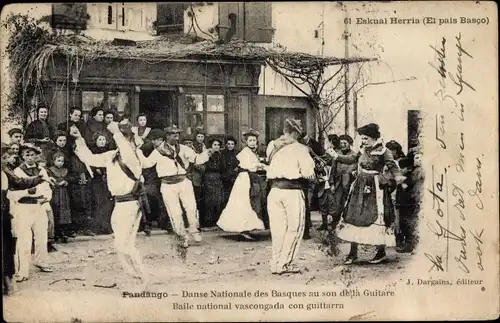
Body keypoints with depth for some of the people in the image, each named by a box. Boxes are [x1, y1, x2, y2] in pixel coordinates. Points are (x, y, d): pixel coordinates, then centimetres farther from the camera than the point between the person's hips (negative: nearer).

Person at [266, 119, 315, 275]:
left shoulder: (273, 146, 9)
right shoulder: (299, 148, -5)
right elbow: (308, 173, -10)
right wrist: (311, 176, 12)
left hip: (274, 190, 5)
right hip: (292, 190, -5)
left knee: (277, 228, 12)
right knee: (295, 228, 4)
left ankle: (276, 263, 16)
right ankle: (284, 264, 2)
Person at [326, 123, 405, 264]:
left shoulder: (382, 151, -8)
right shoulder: (363, 150, 10)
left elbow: (392, 166, -16)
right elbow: (352, 159, 22)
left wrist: (398, 176, -34)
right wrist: (336, 156, 16)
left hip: (375, 188, -6)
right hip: (360, 187, 6)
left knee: (376, 219, -3)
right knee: (354, 217, 4)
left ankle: (381, 252, 13)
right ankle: (353, 252, 13)